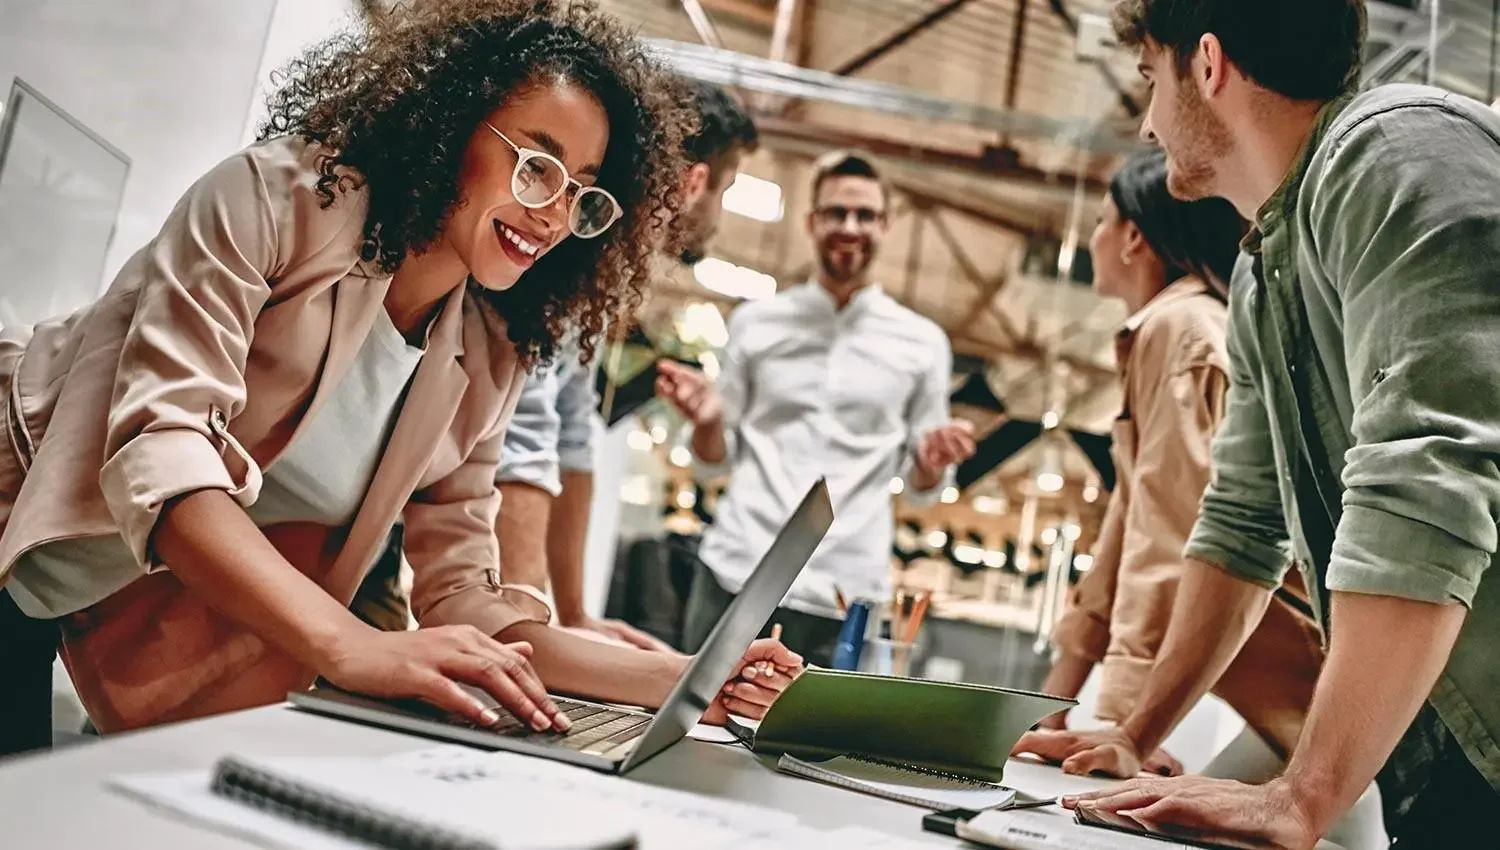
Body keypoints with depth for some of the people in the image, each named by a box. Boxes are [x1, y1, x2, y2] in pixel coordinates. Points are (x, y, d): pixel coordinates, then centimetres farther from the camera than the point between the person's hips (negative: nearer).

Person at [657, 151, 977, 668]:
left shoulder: (922, 343, 7)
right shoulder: (756, 323, 8)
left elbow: (921, 486, 12)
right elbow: (715, 461, 12)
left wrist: (932, 461, -10)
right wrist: (707, 420, -9)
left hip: (843, 593, 0)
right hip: (735, 574, 1)